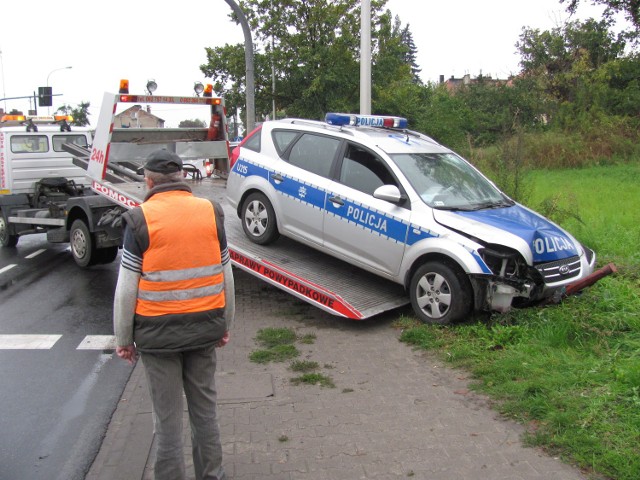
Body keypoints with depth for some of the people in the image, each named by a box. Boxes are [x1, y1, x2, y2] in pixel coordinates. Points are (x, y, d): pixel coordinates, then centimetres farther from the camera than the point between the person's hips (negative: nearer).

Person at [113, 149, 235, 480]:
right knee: (204, 409, 18)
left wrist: (123, 339, 2)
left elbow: (126, 289, -9)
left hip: (157, 333, -3)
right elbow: (226, 279, 5)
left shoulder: (141, 220, -11)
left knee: (167, 416, 10)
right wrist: (224, 325, 16)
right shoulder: (211, 213, 0)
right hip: (204, 328, 4)